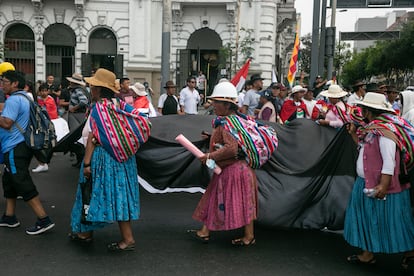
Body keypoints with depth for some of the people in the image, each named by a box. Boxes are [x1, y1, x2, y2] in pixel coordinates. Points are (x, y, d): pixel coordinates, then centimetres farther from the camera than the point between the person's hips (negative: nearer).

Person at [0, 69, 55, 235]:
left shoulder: (13, 99, -16)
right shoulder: (24, 98, 17)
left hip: (14, 149, -11)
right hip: (20, 146, 11)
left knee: (23, 184, -9)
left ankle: (44, 220, -8)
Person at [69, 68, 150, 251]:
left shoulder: (98, 107, -11)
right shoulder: (120, 105, 4)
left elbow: (93, 138, -16)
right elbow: (141, 119, -2)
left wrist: (86, 162, -15)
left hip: (103, 157, -6)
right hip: (121, 157, 6)